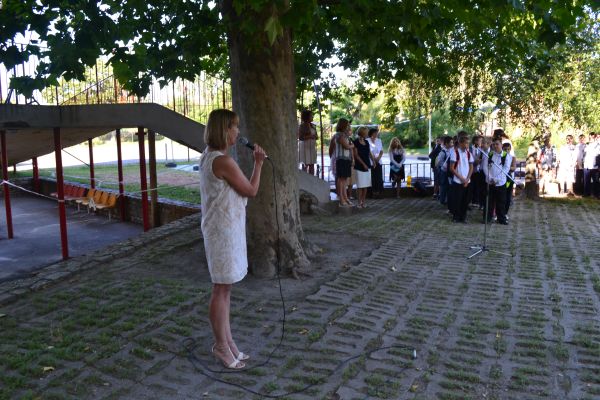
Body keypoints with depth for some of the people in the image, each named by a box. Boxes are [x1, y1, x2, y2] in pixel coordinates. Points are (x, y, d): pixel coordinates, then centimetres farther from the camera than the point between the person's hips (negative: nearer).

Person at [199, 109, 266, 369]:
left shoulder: (207, 157, 9)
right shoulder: (224, 162, -22)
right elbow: (251, 191, -11)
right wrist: (258, 163, -1)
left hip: (220, 228, 10)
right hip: (224, 230, -10)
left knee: (224, 288, 17)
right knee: (222, 290, 3)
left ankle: (226, 340, 29)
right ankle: (222, 345, 18)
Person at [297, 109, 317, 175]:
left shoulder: (312, 126, 14)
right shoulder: (302, 126, -7)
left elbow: (316, 136, 19)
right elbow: (300, 137, -14)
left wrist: (314, 136, -4)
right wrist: (310, 136, -19)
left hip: (312, 147, 7)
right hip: (305, 147, -7)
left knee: (312, 165, 5)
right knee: (305, 165, -5)